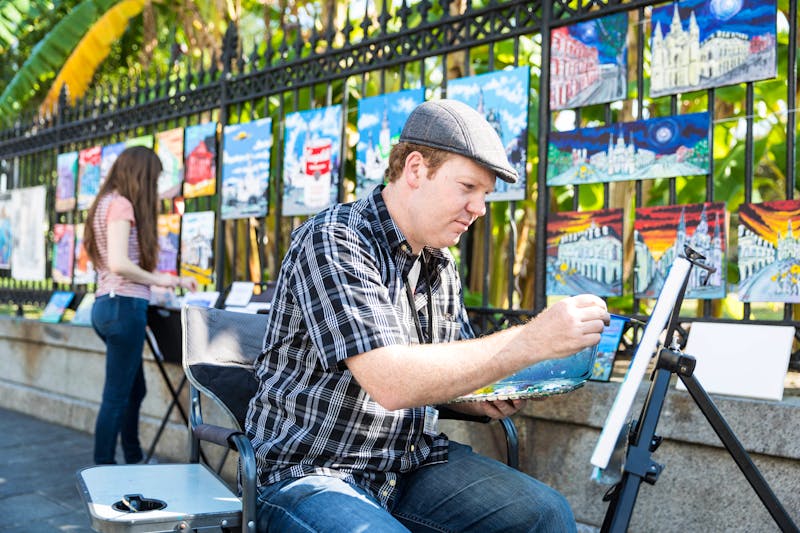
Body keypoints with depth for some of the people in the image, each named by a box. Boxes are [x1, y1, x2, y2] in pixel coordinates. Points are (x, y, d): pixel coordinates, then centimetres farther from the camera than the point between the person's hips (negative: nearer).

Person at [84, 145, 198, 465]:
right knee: (117, 396, -4)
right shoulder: (121, 205, -11)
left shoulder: (106, 202, 18)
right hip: (124, 305, -10)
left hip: (107, 304, 10)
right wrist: (157, 279, -10)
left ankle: (134, 460, 30)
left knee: (134, 391, 19)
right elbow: (119, 264, -22)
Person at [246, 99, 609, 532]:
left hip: (411, 461, 7)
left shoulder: (441, 266, 9)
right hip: (310, 471, -6)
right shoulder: (332, 242, -16)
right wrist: (533, 341, -30)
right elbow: (390, 382, -29)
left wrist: (484, 397, -3)